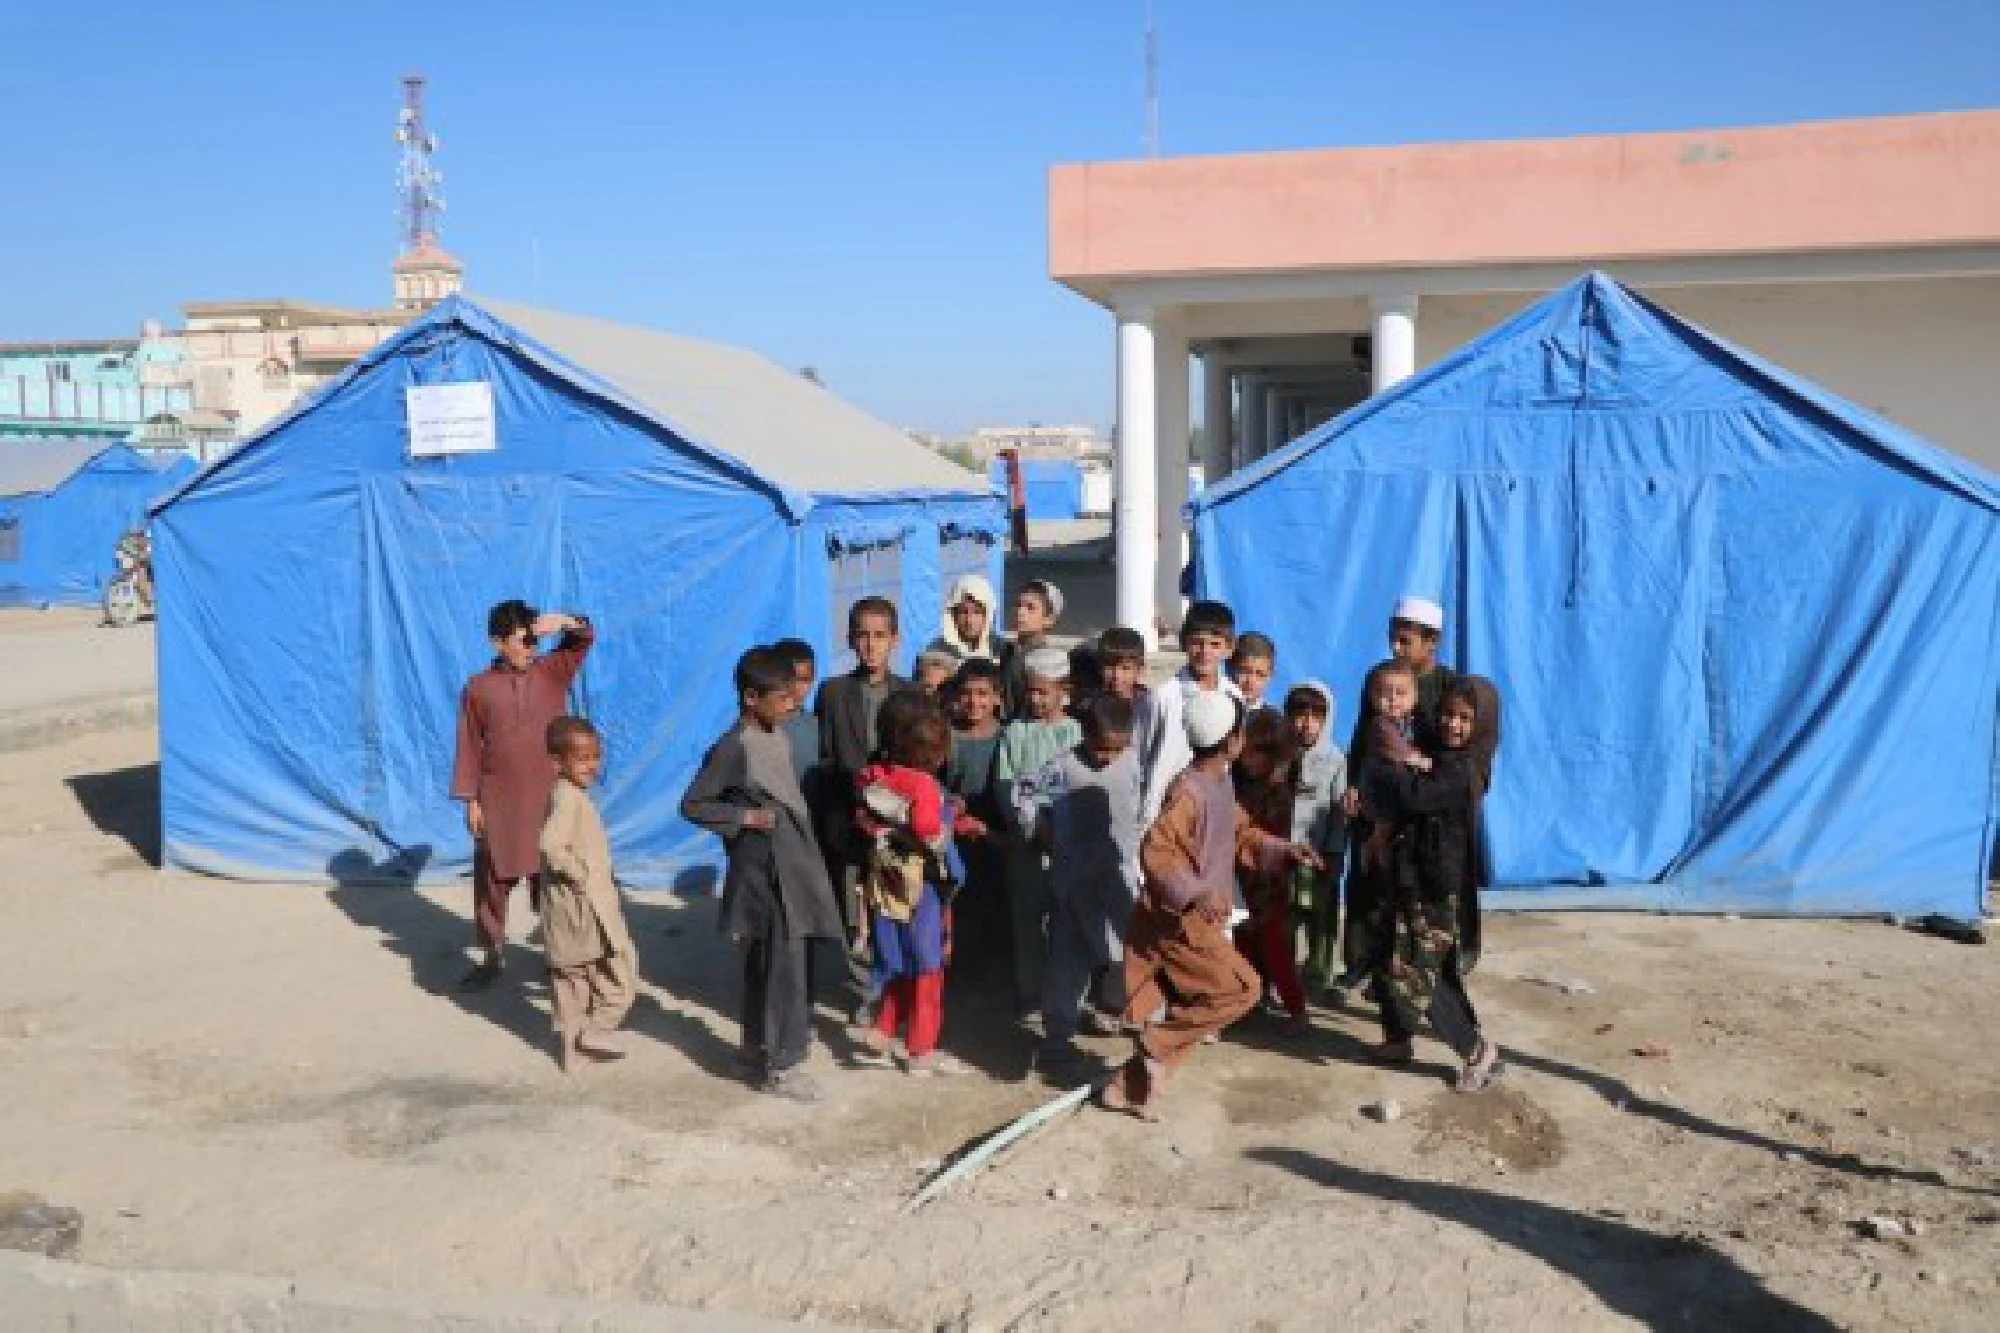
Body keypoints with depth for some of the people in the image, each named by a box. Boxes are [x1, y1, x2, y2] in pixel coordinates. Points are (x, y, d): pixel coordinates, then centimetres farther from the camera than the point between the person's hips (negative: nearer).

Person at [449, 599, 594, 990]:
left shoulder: (553, 671, -1)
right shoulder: (478, 688, -2)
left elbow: (585, 638, -13)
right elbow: (469, 747, 0)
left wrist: (563, 621, -33)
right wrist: (470, 800, -2)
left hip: (549, 799, 0)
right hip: (498, 802, 0)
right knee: (493, 880, 10)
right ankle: (492, 956, 25)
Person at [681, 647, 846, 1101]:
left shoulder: (779, 738, 8)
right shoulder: (732, 747, -16)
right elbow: (691, 806, -12)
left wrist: (809, 855, 15)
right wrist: (744, 817, -18)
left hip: (794, 864, 8)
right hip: (764, 871, -8)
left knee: (765, 966, 17)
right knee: (783, 967, -5)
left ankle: (760, 1049, 28)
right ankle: (780, 1064, 5)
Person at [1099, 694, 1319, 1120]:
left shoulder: (1221, 783, 8)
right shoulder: (1188, 790, -22)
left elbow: (1242, 833, 23)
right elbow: (1155, 851, -30)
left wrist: (1283, 851, 12)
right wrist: (1196, 892, -39)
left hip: (1196, 917, 9)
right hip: (1179, 919, -9)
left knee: (1178, 1007, 14)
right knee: (1241, 988, -9)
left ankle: (1127, 1087, 22)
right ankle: (1159, 1042, 0)